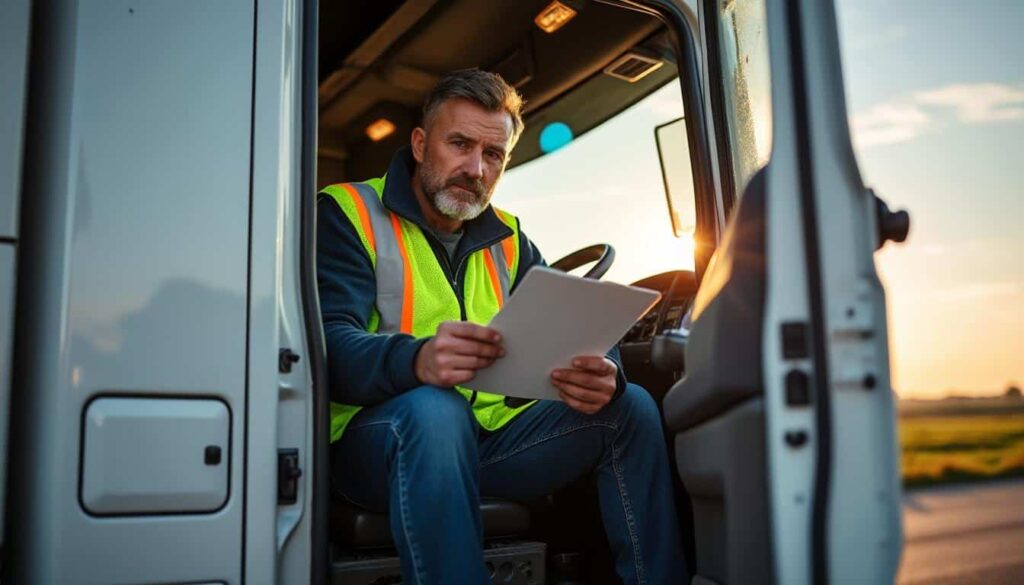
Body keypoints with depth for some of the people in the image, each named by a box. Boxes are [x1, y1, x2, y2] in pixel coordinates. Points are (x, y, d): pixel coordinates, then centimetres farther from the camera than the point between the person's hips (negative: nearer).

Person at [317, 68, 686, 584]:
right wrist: (418, 360, -41)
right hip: (378, 435, -5)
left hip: (493, 435, 6)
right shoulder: (347, 215, -2)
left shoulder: (506, 239, 15)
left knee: (631, 408, -8)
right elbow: (330, 346, -17)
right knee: (434, 409, -37)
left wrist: (602, 374, -22)